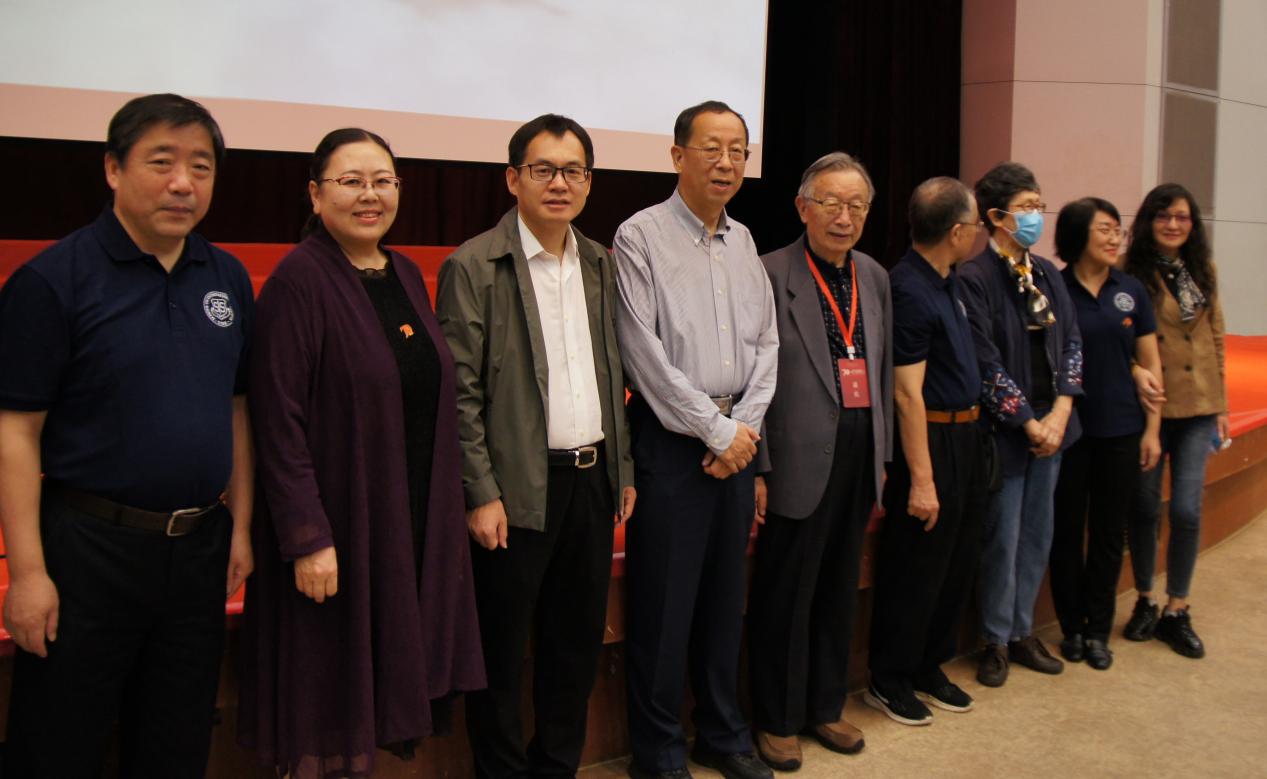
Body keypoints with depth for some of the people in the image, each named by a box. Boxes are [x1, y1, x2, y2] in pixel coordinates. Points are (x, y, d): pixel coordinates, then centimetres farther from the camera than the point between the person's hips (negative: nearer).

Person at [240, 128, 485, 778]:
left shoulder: (407, 276, 9)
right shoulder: (299, 280, -12)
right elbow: (279, 418, -15)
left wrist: (447, 508, 10)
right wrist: (307, 537, -19)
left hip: (414, 523, 7)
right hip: (339, 522, -6)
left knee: (379, 690, 16)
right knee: (329, 720, 6)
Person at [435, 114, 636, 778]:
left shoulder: (600, 264, 11)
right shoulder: (472, 267, -8)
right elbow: (459, 392, -11)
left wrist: (623, 469, 12)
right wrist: (481, 493, -14)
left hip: (592, 481, 6)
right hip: (518, 491, -6)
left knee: (578, 643, 16)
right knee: (502, 654, 7)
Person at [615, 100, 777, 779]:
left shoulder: (742, 241, 12)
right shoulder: (641, 236, -7)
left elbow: (766, 342, 12)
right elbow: (645, 352, -14)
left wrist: (746, 425, -2)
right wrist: (716, 431, -11)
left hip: (736, 435, 6)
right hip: (672, 437, -6)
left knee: (725, 594, 15)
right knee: (663, 602, 1)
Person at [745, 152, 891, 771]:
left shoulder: (875, 277, 10)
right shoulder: (770, 274, -9)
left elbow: (884, 370, 15)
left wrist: (883, 454, 13)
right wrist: (757, 470, -14)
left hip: (860, 454, 6)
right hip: (800, 459, -6)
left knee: (839, 590, 17)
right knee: (785, 594, 6)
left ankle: (825, 707, 34)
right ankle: (776, 720, 24)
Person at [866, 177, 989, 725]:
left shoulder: (949, 280, 9)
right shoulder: (909, 290, -19)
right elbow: (907, 393, -21)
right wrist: (920, 478, -21)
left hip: (965, 435, 9)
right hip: (930, 441, -9)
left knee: (958, 563, 17)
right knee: (916, 568, 2)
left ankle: (929, 666, 32)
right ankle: (889, 679, 19)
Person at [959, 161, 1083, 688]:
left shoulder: (1046, 274, 9)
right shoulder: (974, 278, -13)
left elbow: (1071, 343, 8)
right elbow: (985, 364, -16)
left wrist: (1060, 411, -5)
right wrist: (1029, 422, -13)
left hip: (1050, 424, 7)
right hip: (1006, 429, -7)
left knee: (1038, 535, 14)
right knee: (1002, 540, 3)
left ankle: (1021, 632, 29)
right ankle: (997, 641, 20)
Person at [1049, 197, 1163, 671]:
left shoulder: (1131, 291, 3)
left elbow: (1150, 362, 8)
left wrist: (1152, 428, 4)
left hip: (1120, 430, 3)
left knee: (1109, 532, 10)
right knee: (1067, 530, 8)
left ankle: (1098, 630, 23)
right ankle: (1071, 627, 22)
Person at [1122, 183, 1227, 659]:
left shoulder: (1203, 271, 8)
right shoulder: (1131, 274, -5)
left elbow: (1216, 339, 12)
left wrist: (1221, 405, 11)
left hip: (1197, 407, 3)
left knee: (1187, 509, -1)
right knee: (1145, 507, 7)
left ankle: (1176, 611, 15)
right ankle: (1144, 601, 26)